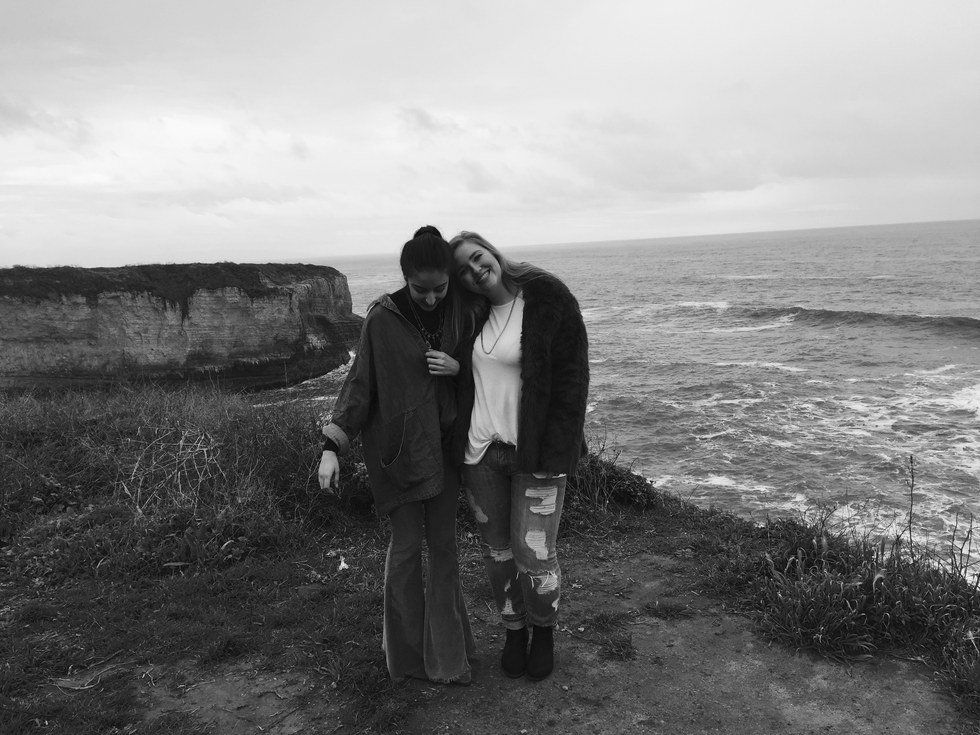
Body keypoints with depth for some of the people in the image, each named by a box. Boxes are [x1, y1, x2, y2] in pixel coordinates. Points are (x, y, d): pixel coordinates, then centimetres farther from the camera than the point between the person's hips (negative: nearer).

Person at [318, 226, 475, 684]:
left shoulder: (457, 311, -2)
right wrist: (332, 446, -16)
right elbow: (359, 384, -9)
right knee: (407, 546, 5)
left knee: (443, 543, 11)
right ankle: (408, 652, 22)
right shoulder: (383, 318, -12)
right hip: (399, 447, -4)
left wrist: (458, 368, -13)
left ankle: (447, 651, 25)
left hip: (443, 443, 4)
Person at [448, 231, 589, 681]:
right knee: (498, 549, 14)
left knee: (534, 555, 2)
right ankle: (514, 629, 38)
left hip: (535, 453, -4)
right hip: (481, 450, 5)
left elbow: (571, 375, -13)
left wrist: (558, 453, -16)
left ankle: (544, 630, 32)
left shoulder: (550, 299, -12)